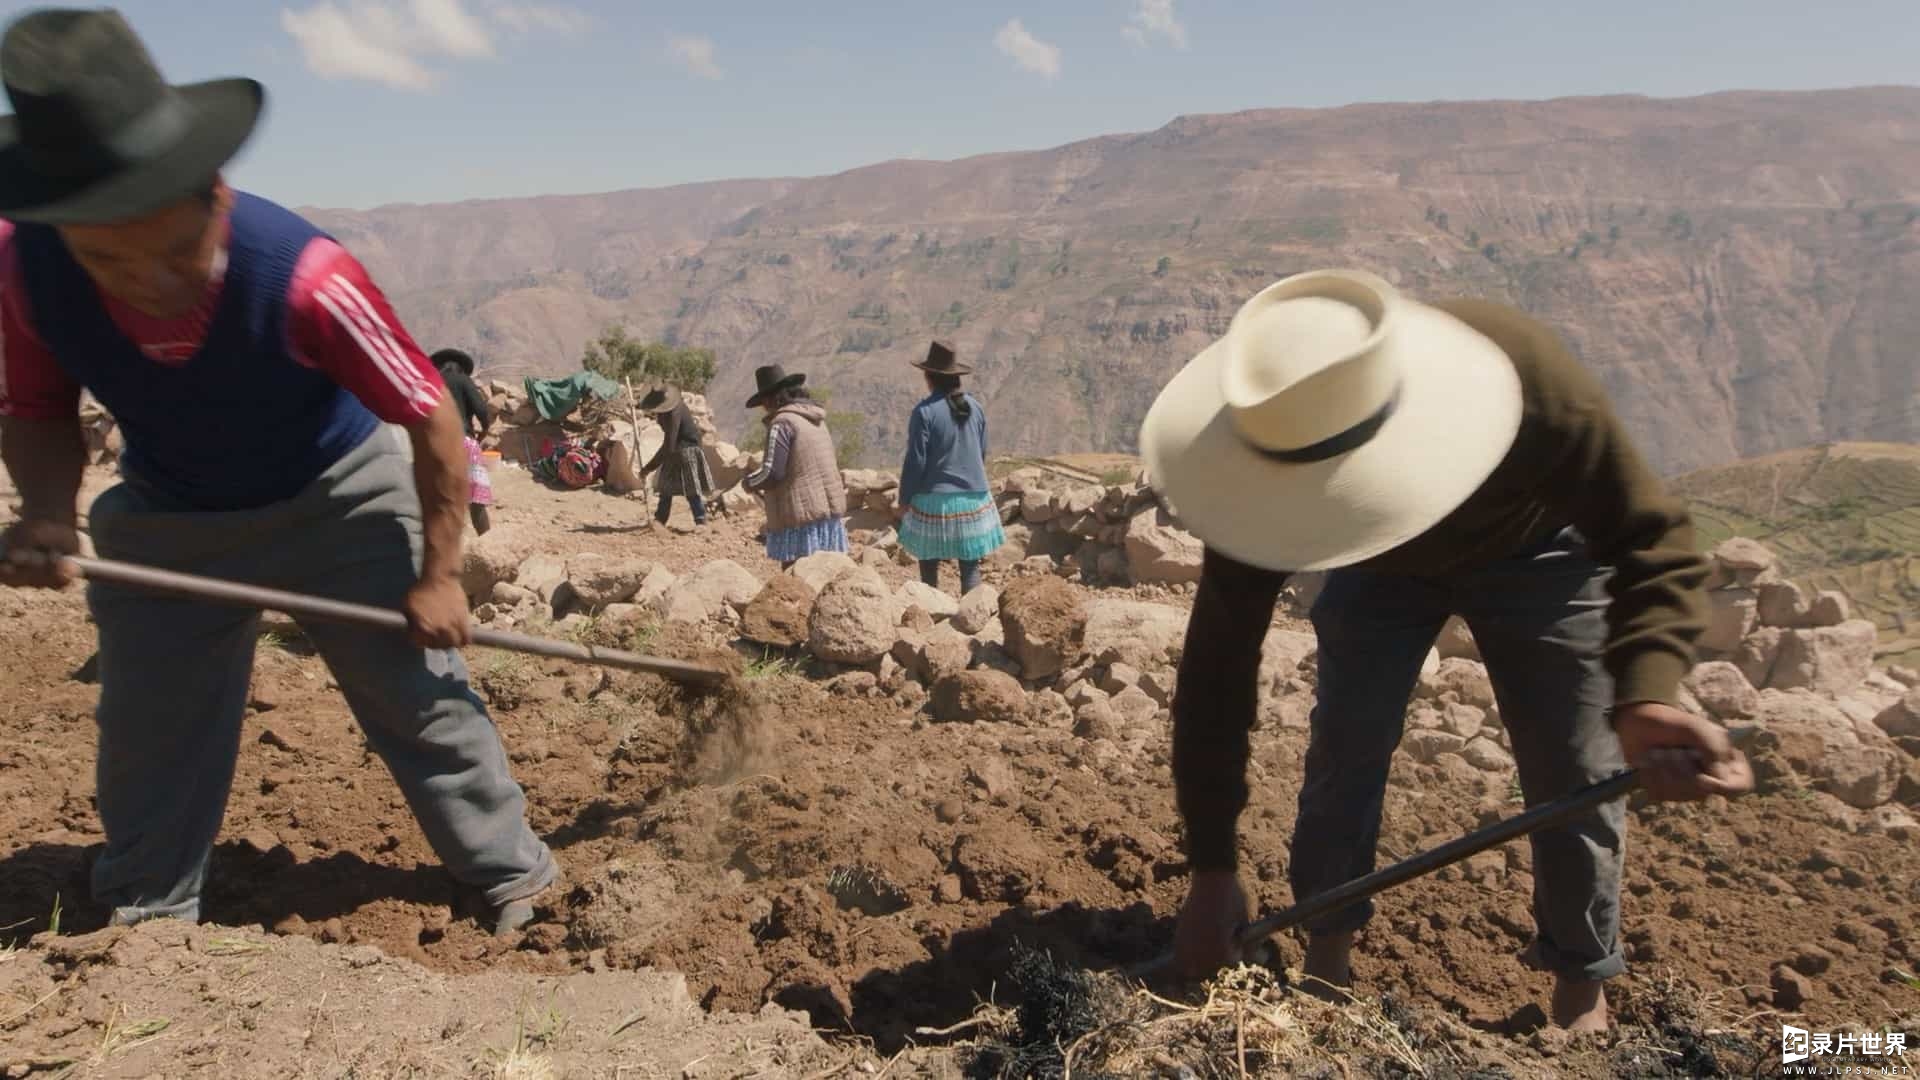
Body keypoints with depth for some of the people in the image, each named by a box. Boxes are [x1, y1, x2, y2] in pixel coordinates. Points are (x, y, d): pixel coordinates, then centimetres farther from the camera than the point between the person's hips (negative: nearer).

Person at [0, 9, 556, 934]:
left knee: (420, 696, 0)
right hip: (167, 521, 4)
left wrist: (438, 577, -17)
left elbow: (433, 419, -24)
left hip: (337, 500, -3)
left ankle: (511, 873, 18)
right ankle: (143, 916, 35)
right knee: (149, 728, 12)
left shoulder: (305, 276, -35)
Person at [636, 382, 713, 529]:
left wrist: (649, 468, -31)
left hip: (686, 449, -9)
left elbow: (669, 447, -34)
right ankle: (660, 518, 21)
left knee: (690, 486, -9)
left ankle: (701, 520, -5)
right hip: (676, 447, 9)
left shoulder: (673, 415, -32)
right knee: (666, 483, 13)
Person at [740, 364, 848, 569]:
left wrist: (749, 482, 5)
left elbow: (771, 474, -17)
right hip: (829, 513, 8)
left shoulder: (783, 422, -12)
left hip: (801, 515, -8)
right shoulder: (817, 420, 15)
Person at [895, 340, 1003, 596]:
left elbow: (915, 461, -11)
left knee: (929, 564, 8)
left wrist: (904, 501, -1)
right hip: (974, 497, 4)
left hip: (935, 499, -4)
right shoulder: (975, 407, 4)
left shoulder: (925, 411, -12)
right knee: (970, 565, 7)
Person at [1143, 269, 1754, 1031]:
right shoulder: (1267, 461, -35)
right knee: (1343, 751, -8)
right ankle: (1325, 959, 15)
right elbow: (1218, 664, -30)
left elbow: (1649, 542, -31)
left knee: (1574, 776, -3)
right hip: (1378, 564, 1)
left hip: (1534, 552, -1)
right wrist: (1212, 870, -28)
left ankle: (1581, 990, 21)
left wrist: (1645, 697, -52)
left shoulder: (1535, 389, -42)